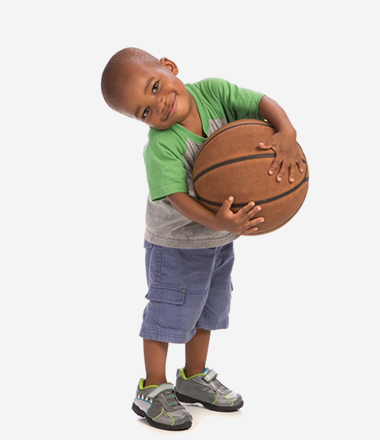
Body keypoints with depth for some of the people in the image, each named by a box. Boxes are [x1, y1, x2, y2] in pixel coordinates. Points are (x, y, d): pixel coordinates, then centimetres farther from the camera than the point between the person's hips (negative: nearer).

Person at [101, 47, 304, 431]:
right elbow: (177, 197, -38)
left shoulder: (210, 92, -18)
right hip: (175, 243, -6)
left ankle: (194, 378, 41)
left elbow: (263, 103, -21)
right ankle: (153, 390, 26)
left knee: (208, 309, 20)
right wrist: (217, 222, -53)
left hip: (219, 240, 6)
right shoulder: (162, 146, -31)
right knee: (169, 312, 6)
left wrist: (286, 132, -41)